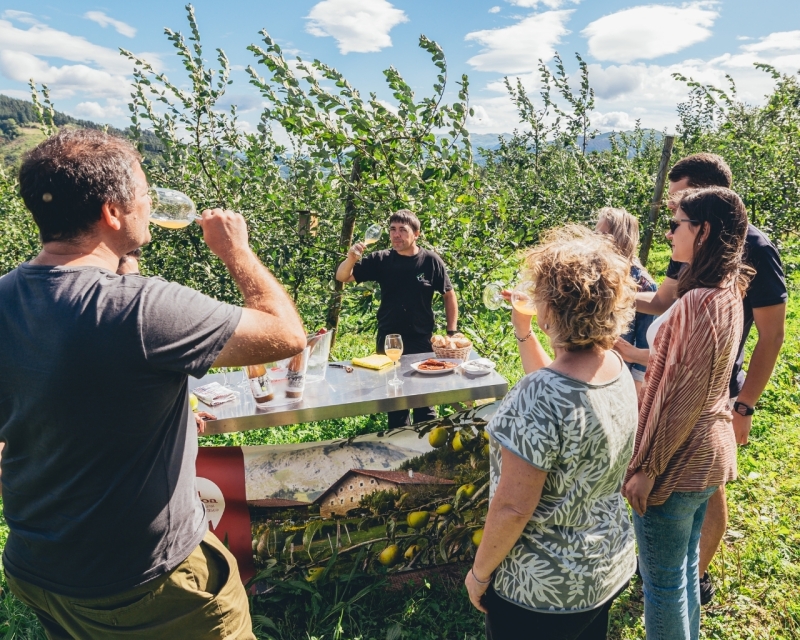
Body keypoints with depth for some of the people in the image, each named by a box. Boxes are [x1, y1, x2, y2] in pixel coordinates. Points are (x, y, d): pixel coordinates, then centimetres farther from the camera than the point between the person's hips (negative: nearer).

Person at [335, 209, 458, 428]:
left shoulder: (431, 261, -8)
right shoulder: (381, 260, -4)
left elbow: (449, 295, 1)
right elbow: (342, 277, -5)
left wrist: (451, 333, -3)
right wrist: (351, 258, -26)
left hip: (422, 342, -2)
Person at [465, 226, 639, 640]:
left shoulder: (538, 395, -33)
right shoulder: (617, 368, -7)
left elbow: (513, 507, -27)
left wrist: (479, 572, -11)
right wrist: (522, 332, 9)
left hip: (542, 590, -7)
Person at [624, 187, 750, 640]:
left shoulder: (701, 302, -24)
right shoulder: (728, 292, 5)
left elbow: (684, 399, -23)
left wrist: (647, 467, -16)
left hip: (678, 461, -9)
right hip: (709, 451, 9)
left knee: (662, 579, 9)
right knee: (686, 567, 24)